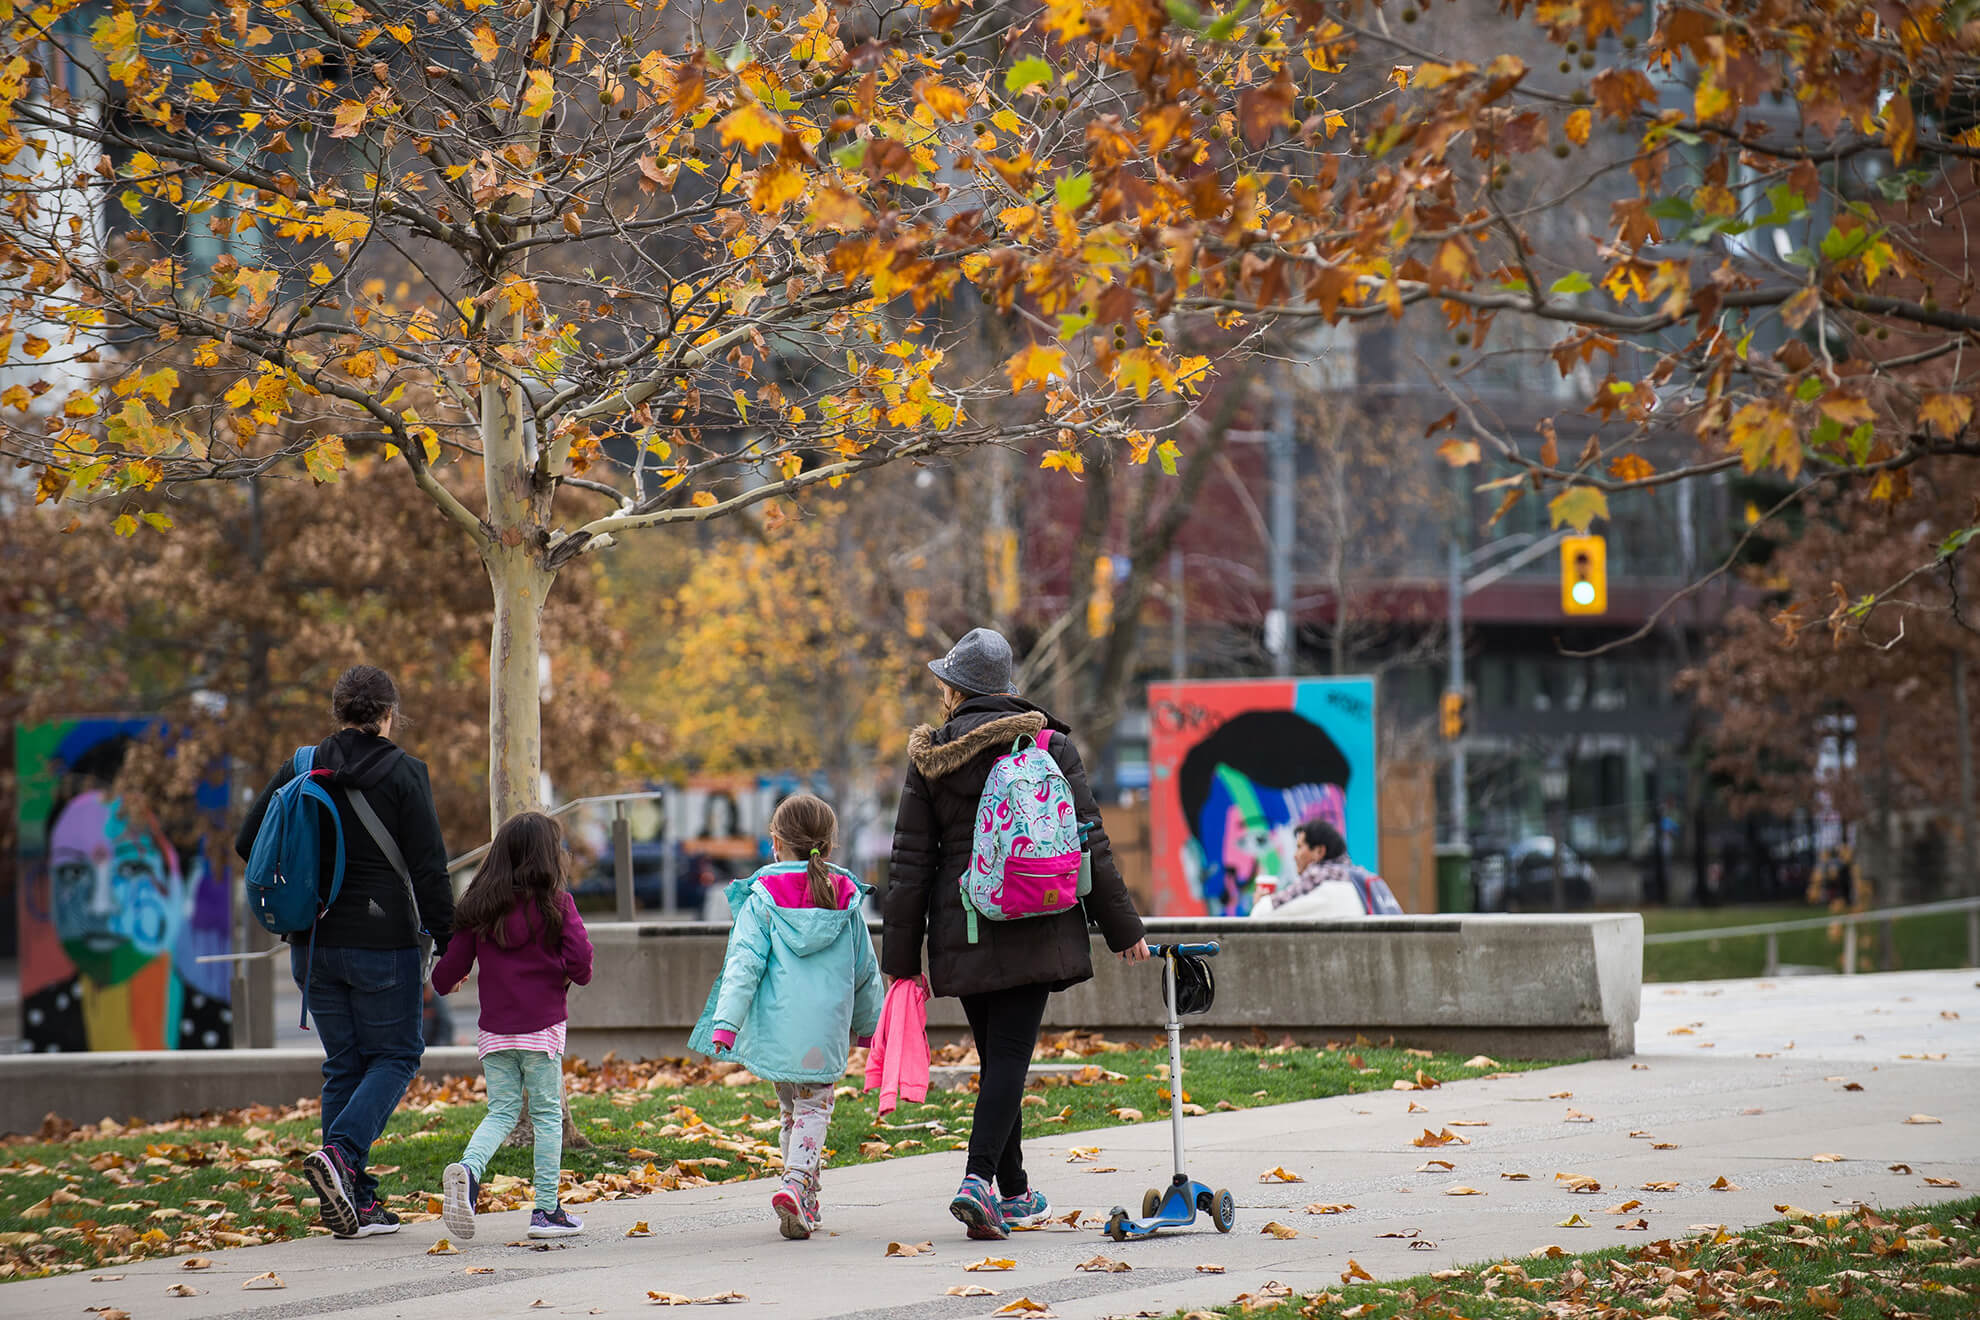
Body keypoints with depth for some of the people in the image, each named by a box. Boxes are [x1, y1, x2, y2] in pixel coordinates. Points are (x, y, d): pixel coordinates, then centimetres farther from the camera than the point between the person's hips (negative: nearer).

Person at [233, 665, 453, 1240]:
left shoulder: (300, 767, 3)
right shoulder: (403, 773, -8)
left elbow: (249, 843, 7)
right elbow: (429, 868, -10)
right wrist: (447, 943, -4)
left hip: (314, 943, 4)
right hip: (383, 941, -4)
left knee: (343, 1063, 12)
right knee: (396, 1054, 8)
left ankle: (354, 1200, 8)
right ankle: (340, 1153, -16)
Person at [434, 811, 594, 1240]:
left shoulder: (479, 906, 2)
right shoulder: (556, 903, -8)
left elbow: (453, 962, 5)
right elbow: (580, 957, -15)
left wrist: (444, 982, 28)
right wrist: (577, 975, 8)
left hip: (494, 1029, 3)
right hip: (541, 1027, -3)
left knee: (502, 1110, 11)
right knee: (547, 1114, 6)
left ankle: (468, 1169, -17)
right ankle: (547, 1210, 6)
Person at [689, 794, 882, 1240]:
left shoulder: (763, 898, -3)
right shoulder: (845, 898, 4)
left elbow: (744, 964, -10)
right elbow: (865, 969, 13)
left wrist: (726, 1021, -11)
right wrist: (869, 1024, 26)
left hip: (777, 1027, 0)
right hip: (827, 1027, 0)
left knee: (791, 1109, 16)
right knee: (814, 1107, 2)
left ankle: (805, 1202, 19)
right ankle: (796, 1182, -22)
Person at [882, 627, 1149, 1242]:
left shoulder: (930, 758, 2)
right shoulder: (1048, 746, 1)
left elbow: (910, 865, 2)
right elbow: (1091, 843, 1)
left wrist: (902, 958, 7)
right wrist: (1123, 929, 8)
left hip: (962, 931, 2)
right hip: (1036, 931, -1)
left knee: (995, 1056, 14)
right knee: (1010, 1055, -5)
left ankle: (1014, 1194, 23)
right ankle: (978, 1181, -24)